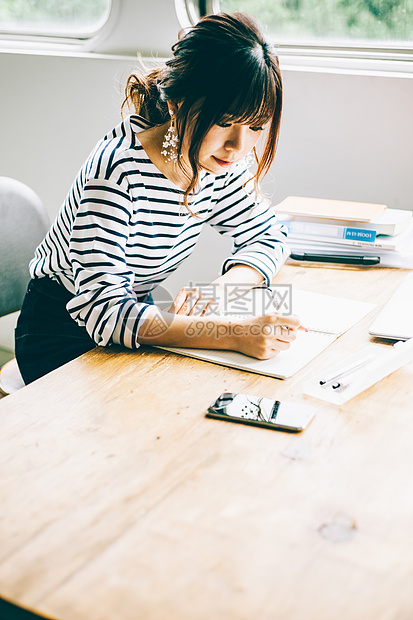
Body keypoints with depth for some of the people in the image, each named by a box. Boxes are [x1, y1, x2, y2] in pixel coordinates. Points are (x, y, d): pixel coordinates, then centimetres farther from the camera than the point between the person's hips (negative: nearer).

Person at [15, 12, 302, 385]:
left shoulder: (219, 159, -9)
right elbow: (103, 312, -37)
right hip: (64, 337, -6)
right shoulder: (118, 171, -31)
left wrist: (219, 290, -19)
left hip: (136, 315, 6)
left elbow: (267, 238, 3)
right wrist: (235, 333, -45)